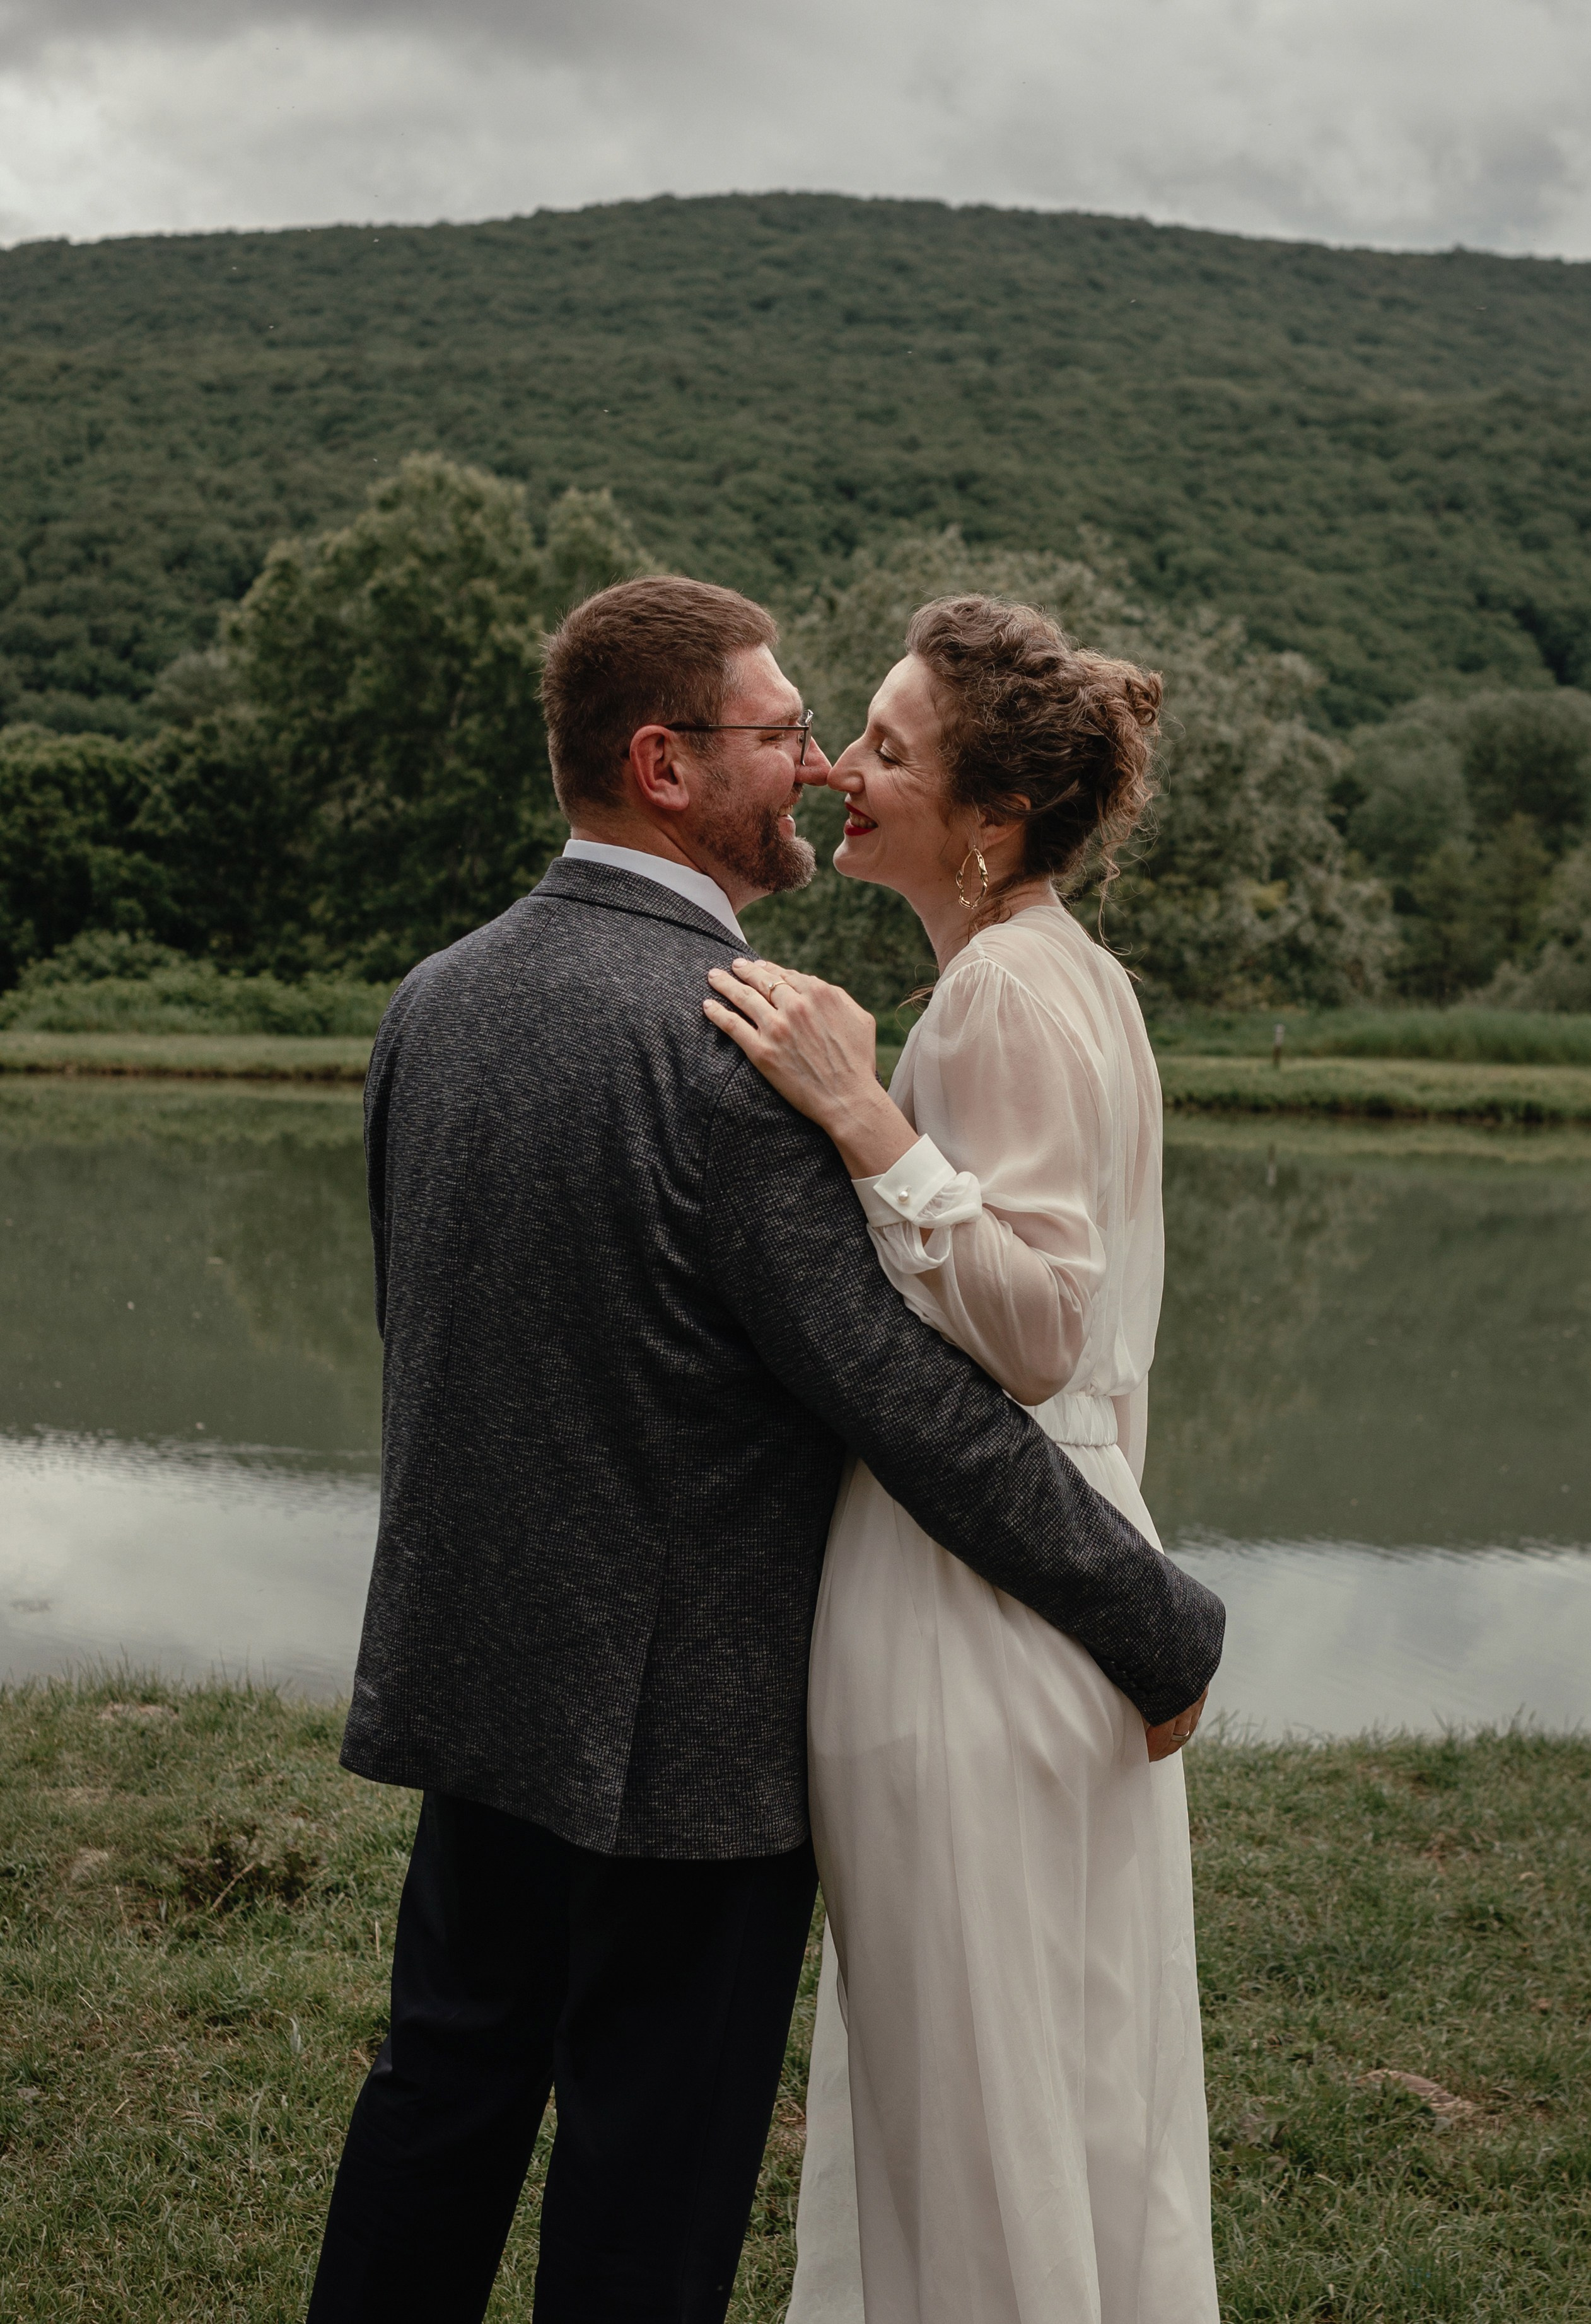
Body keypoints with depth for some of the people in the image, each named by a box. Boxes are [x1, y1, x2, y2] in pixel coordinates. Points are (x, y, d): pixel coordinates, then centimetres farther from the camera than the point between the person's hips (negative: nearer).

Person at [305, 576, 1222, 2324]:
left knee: (444, 2085, 22)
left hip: (472, 1674, 8)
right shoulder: (732, 1045, -22)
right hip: (687, 1720, -7)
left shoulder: (433, 999, 2)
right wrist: (1168, 1632, -10)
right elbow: (913, 1404, -21)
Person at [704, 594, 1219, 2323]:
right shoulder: (1074, 973, 13)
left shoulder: (1007, 990, -18)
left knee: (978, 2099, 5)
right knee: (1070, 2084, 20)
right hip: (1064, 1562, 10)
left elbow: (1036, 1330, -24)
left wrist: (863, 1119, -29)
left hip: (970, 1618, -10)